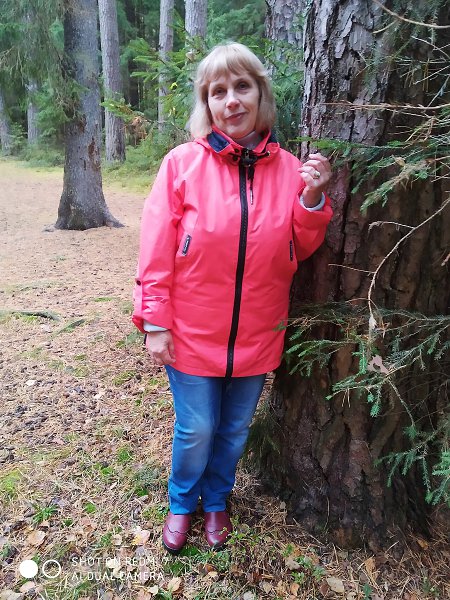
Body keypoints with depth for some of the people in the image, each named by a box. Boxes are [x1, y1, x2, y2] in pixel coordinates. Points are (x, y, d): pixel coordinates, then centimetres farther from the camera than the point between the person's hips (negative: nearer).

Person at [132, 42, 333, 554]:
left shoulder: (289, 169, -1)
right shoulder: (183, 163, -9)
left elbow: (300, 250, 5)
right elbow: (156, 250, -8)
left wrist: (312, 199, -12)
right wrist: (155, 323, -9)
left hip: (257, 335, 3)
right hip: (192, 333, -2)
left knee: (235, 428, 20)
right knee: (196, 430, 12)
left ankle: (216, 500, 49)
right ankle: (182, 503, 44)